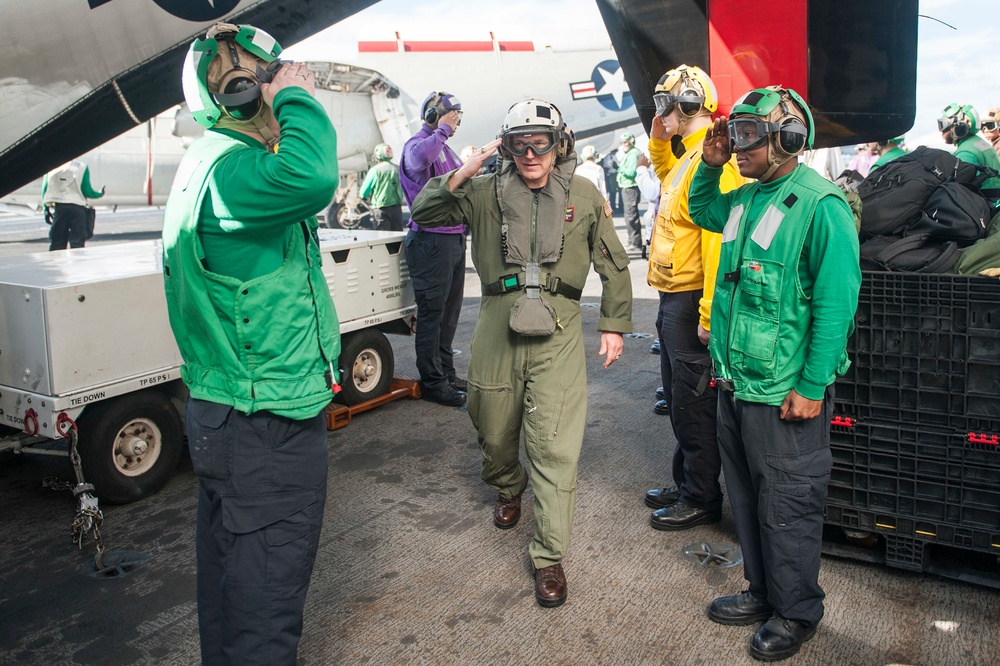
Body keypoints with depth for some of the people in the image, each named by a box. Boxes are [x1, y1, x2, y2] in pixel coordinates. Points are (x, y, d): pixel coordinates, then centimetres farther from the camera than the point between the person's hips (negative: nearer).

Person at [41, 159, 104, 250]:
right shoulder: (81, 167, -5)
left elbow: (45, 189, 4)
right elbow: (86, 191, -7)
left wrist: (46, 208, 11)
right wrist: (99, 194, 12)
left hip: (58, 207, 3)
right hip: (77, 207, -3)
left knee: (56, 243, 10)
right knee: (77, 243, 2)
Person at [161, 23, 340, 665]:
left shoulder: (209, 163, 11)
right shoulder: (229, 171, -23)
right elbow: (310, 178, -42)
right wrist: (294, 95, -28)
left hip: (220, 414, 11)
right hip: (270, 426, -11)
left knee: (230, 569, 26)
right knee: (267, 590, 5)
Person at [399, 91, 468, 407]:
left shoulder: (445, 148, 20)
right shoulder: (417, 144, -10)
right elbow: (419, 158, -35)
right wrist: (442, 130, -22)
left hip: (455, 237, 10)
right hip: (431, 240, -10)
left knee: (450, 310, 15)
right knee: (432, 311, -3)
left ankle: (447, 373, 27)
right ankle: (433, 382, 4)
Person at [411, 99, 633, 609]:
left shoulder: (584, 196, 7)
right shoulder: (487, 192, 5)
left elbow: (613, 264, 13)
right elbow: (423, 213, 1)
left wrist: (614, 325, 9)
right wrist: (462, 174, -12)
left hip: (557, 335, -1)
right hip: (498, 328, 2)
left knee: (555, 447, -7)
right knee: (495, 432, 16)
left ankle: (549, 557, 5)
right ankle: (508, 490, 51)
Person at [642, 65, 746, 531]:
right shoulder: (687, 155, 13)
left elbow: (718, 239, -25)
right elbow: (668, 179, 37)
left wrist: (709, 312, -27)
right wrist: (659, 142, 18)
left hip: (691, 301, -11)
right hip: (673, 299, 11)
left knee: (694, 404, 1)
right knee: (679, 399, 19)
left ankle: (702, 500, 16)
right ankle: (685, 483, 34)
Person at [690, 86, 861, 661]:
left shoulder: (820, 204, -15)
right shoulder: (745, 197, 8)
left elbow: (837, 301, -18)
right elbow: (701, 211, 31)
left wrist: (813, 386, -20)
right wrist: (710, 165, 13)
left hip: (786, 392, -8)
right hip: (736, 384, 8)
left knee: (787, 506, 7)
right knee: (749, 497, 19)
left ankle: (797, 612, 28)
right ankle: (764, 592, 38)